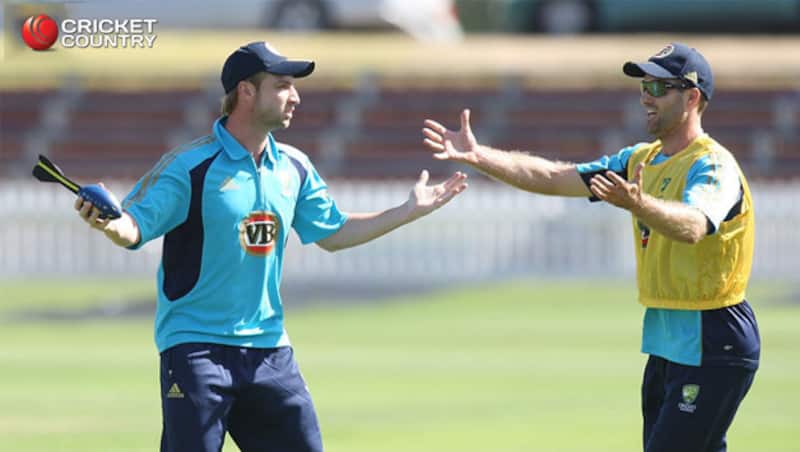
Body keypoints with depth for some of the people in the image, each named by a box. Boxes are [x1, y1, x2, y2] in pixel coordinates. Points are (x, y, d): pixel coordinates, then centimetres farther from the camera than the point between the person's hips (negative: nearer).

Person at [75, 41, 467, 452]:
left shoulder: (294, 168, 8)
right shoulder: (189, 166, -12)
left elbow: (332, 233, 21)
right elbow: (134, 227, -18)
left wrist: (409, 211, 19)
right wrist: (107, 222, -42)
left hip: (269, 348, 6)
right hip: (195, 348, -6)